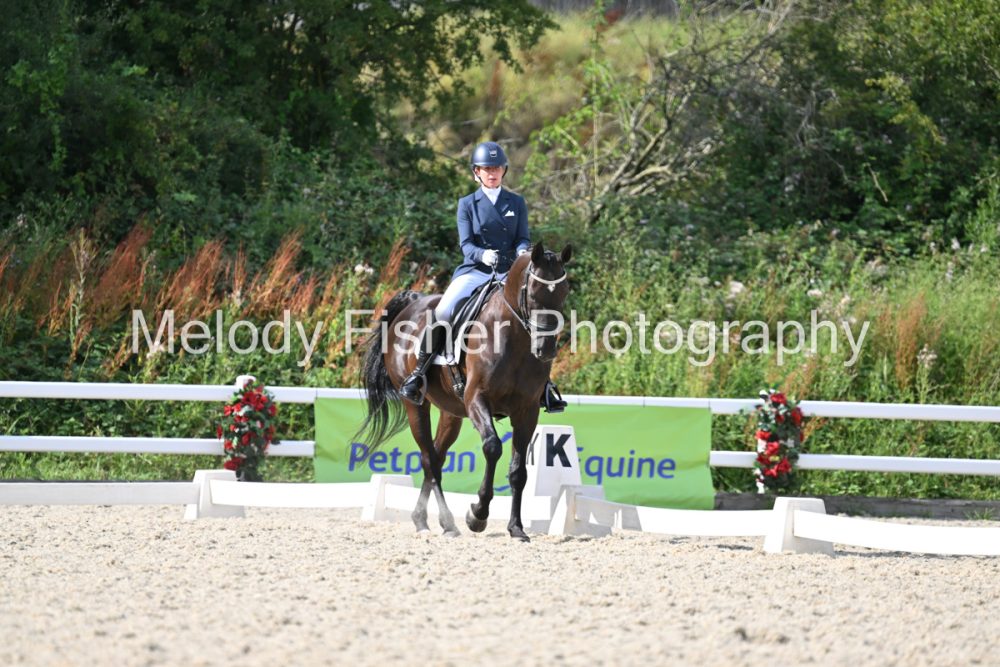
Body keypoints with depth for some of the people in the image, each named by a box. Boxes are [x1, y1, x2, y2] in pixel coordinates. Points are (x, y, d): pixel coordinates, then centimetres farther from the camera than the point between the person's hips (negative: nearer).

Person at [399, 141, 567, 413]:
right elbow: (466, 244, -2)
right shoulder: (467, 204, 8)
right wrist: (482, 254, -25)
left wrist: (523, 251, -21)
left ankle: (543, 384, -1)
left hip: (509, 273, 2)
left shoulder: (516, 203, 12)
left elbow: (523, 239, 4)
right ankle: (418, 372, -13)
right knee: (442, 313, -25)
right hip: (474, 271, -2)